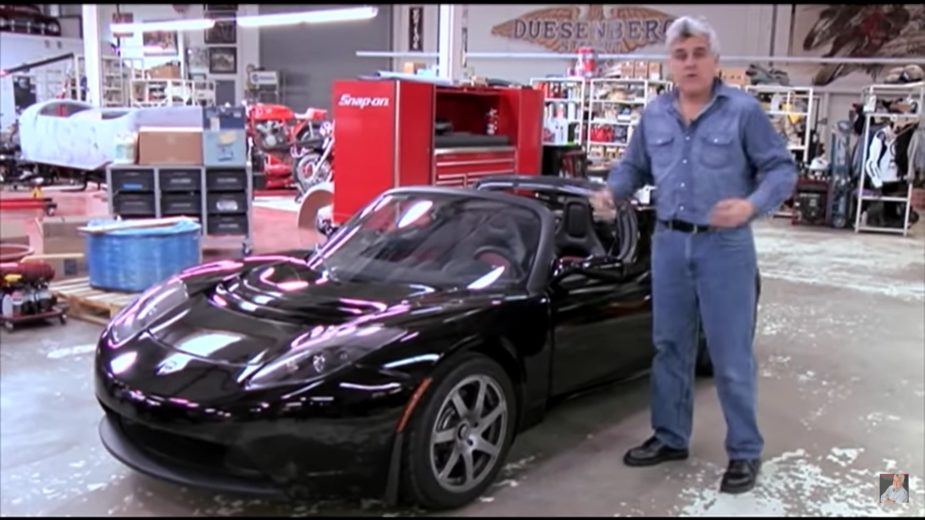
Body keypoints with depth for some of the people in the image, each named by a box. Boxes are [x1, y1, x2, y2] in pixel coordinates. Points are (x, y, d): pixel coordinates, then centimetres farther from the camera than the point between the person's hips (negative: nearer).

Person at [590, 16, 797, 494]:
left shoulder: (743, 111, -5)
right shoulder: (654, 115, 8)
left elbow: (782, 169, -4)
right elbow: (634, 166, 18)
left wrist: (751, 206, -22)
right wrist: (611, 191, -2)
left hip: (725, 247, -4)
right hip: (668, 244, 5)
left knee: (731, 356, 1)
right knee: (670, 347, 13)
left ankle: (745, 451, 17)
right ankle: (670, 437, 29)